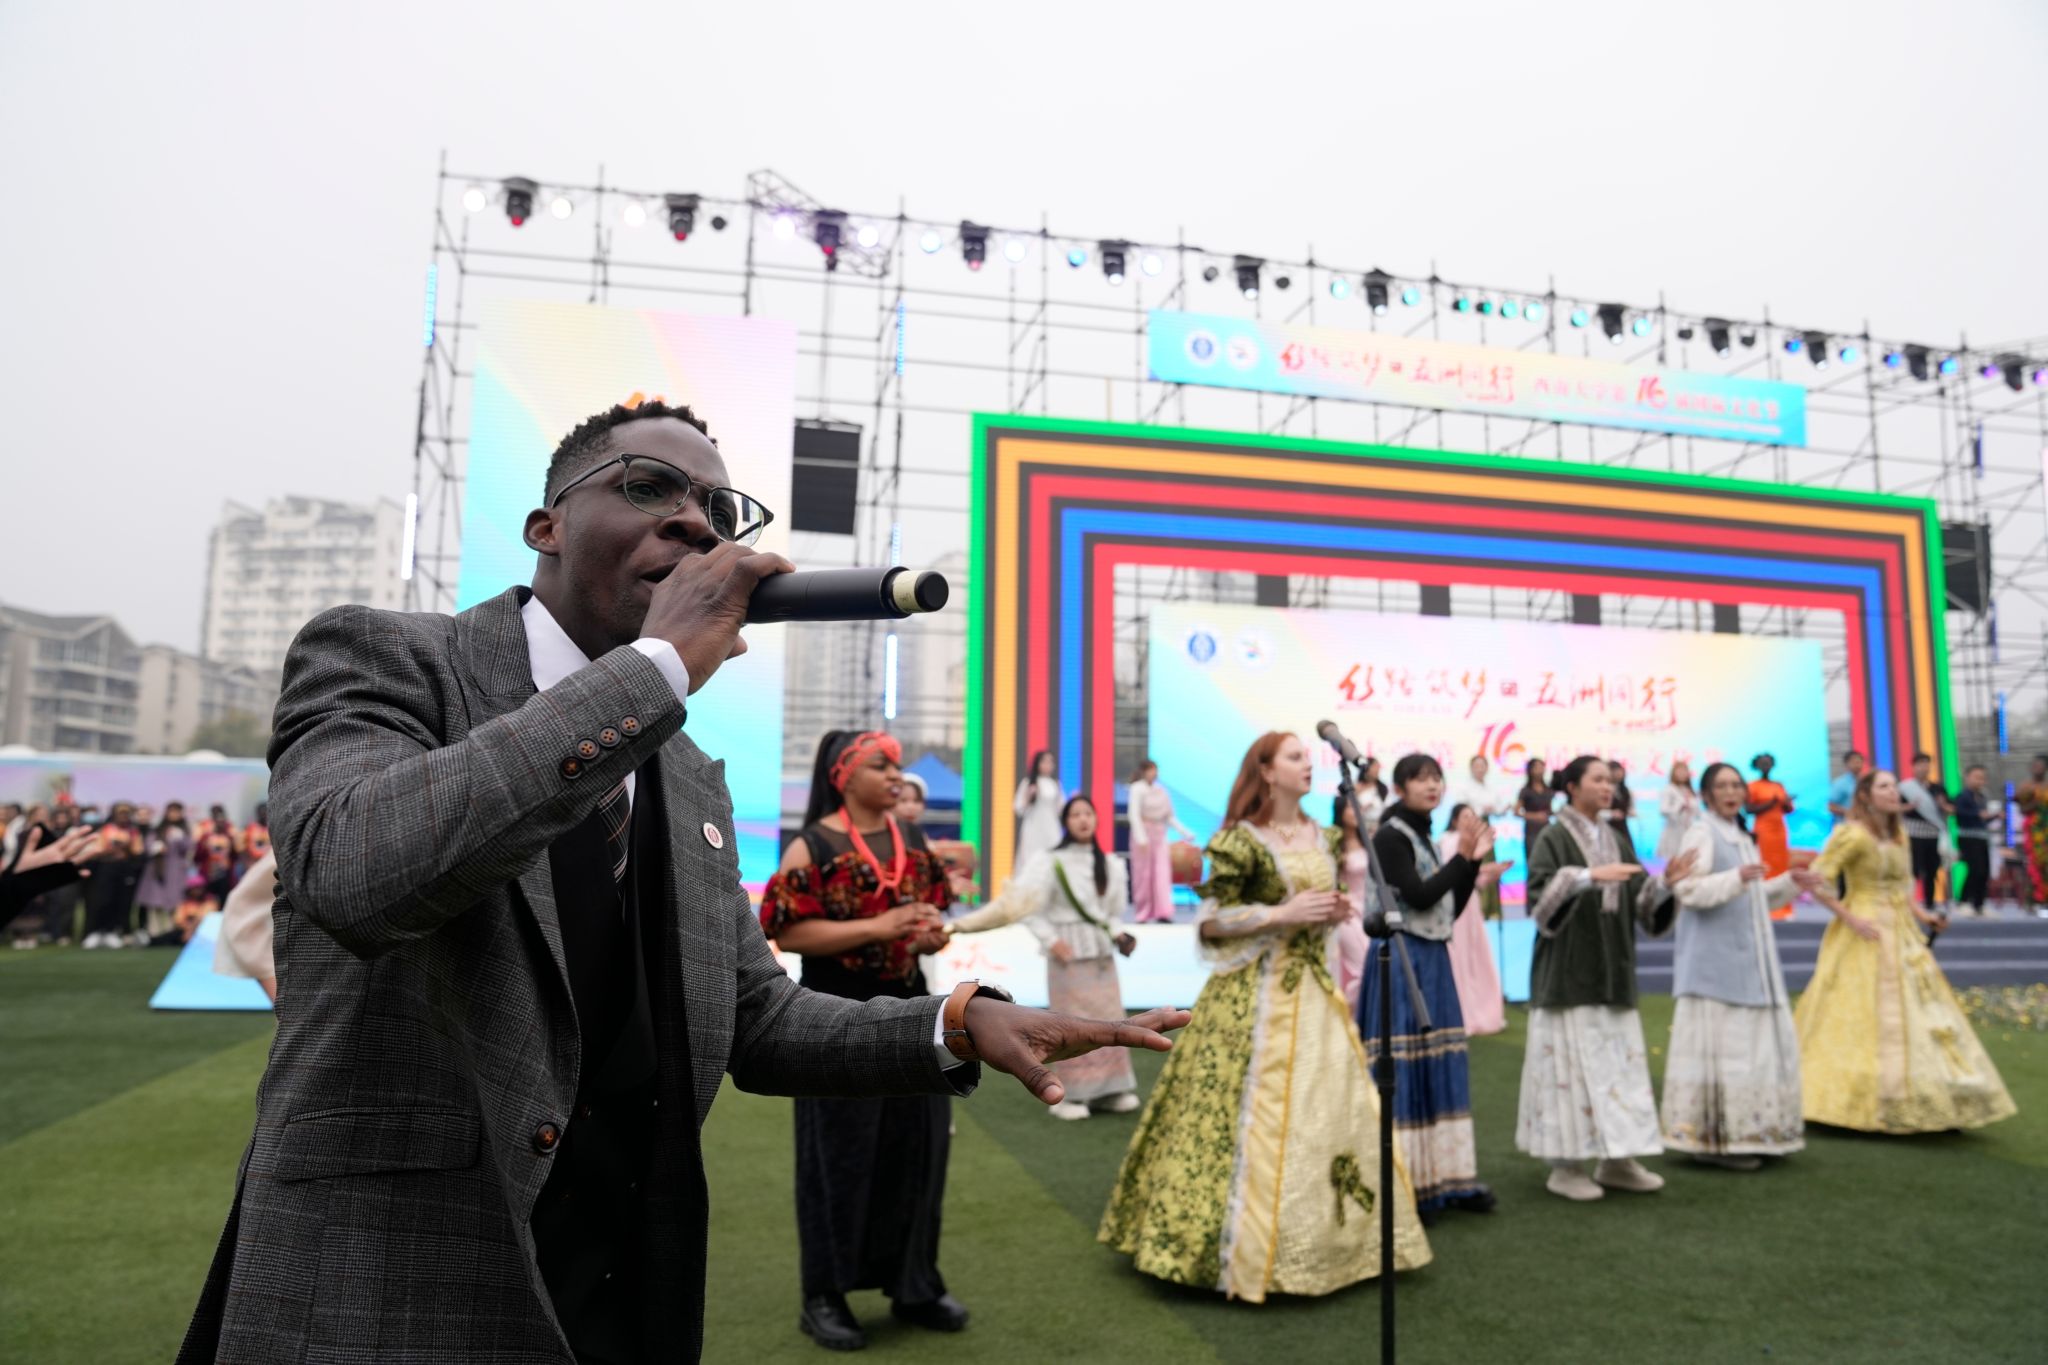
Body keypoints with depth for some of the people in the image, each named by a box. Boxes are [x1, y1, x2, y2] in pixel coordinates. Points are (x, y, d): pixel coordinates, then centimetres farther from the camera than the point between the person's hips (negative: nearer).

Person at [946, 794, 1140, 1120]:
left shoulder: (1110, 865, 8)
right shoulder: (1051, 862, -8)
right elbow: (1027, 906, -10)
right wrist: (1050, 939, -16)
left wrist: (1118, 933, -6)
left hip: (1102, 952, 5)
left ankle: (1107, 1090, 19)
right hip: (1068, 953, -5)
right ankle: (1069, 1094, 7)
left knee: (1109, 1019, 8)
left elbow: (1115, 910, 13)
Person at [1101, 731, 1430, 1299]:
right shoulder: (1240, 840, -10)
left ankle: (1349, 1239, 23)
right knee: (1255, 1115, -4)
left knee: (1336, 1106, 8)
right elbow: (1210, 920, -12)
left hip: (1313, 990, 7)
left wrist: (1336, 913, 1)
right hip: (1256, 994, -7)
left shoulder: (1321, 838, 11)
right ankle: (1237, 1250, 10)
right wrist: (1281, 914, -18)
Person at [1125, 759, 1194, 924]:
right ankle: (1142, 915, 10)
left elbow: (1170, 817, 15)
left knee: (1163, 874, -5)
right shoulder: (1137, 789, -5)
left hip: (1160, 836, 5)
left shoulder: (1161, 790, 11)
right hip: (1144, 835, -5)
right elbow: (1134, 815, -13)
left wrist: (1185, 832, 8)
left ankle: (1163, 912, -8)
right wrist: (1141, 838, -23)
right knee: (1143, 875, 1)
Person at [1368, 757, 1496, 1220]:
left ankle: (1445, 1178, 20)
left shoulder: (1426, 838, 14)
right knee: (1402, 1071, -5)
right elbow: (1419, 897, -19)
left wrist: (1474, 861, 4)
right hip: (1402, 960, -8)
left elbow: (1452, 908, 14)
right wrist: (1462, 856, -13)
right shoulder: (1391, 837, -10)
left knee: (1441, 1069, 11)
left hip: (1433, 960, 8)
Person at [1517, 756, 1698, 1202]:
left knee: (1620, 1060, 8)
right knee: (1572, 1060, -5)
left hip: (1612, 970, 7)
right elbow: (1539, 895, -19)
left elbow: (1639, 902, 10)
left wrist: (1664, 882, -8)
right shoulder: (1553, 838, -6)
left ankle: (1616, 1160, 17)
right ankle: (1565, 1166, 4)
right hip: (1570, 972, -7)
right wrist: (1588, 876, -29)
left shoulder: (1617, 839, 13)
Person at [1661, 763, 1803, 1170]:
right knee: (1719, 1045, -7)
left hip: (1749, 959, 9)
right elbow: (1687, 890, -19)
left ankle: (1744, 1133, 22)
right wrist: (1736, 877, -29)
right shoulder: (1701, 833, -9)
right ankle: (1714, 1139, -1)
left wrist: (1789, 881, 15)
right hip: (1715, 958, -9)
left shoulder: (1741, 837, 17)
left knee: (1754, 1044, 12)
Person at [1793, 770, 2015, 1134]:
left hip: (1902, 932, 8)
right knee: (1868, 1017, -5)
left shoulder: (1898, 835, 12)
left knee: (1920, 1014, 8)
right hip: (1867, 938, -8)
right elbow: (1816, 882, -17)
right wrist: (1852, 919, -20)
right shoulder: (1851, 835, -13)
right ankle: (1859, 1101, 6)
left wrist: (1920, 914, 5)